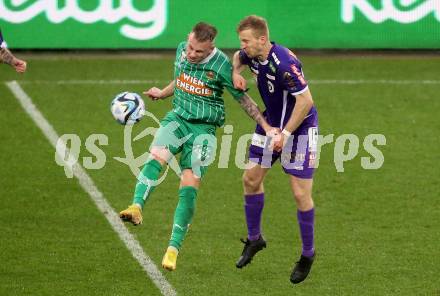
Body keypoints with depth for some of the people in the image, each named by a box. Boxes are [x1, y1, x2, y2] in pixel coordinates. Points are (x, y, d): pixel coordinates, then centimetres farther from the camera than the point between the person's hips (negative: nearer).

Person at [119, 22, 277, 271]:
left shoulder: (221, 65, -13)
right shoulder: (181, 50, 1)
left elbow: (243, 98, -3)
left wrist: (266, 127, -4)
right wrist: (162, 93, 35)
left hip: (204, 128, -4)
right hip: (178, 118, 4)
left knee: (190, 187, -12)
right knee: (157, 155, -28)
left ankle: (174, 248, -8)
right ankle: (137, 208, -44)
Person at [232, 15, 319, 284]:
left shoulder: (284, 64, -32)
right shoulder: (252, 55, -8)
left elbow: (305, 101, -29)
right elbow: (238, 58, 18)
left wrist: (285, 134, -25)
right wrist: (236, 73, -5)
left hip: (300, 127, -8)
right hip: (271, 122, 8)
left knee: (301, 193, -7)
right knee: (252, 178, 9)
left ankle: (308, 254, 10)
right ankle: (254, 239, 28)